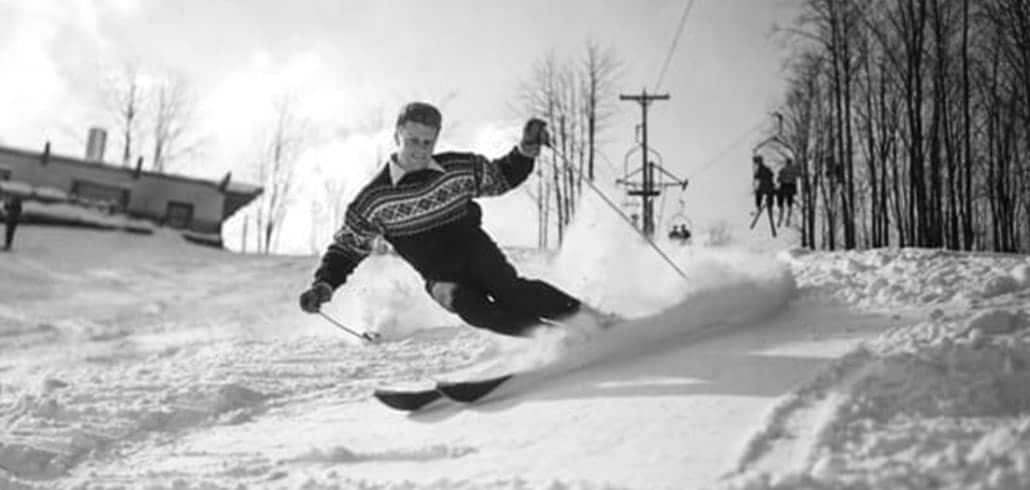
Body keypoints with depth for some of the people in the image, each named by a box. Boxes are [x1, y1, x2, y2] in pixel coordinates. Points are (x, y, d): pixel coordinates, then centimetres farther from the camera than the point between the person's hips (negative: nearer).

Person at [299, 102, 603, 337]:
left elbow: (502, 178, 13)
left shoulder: (459, 168, -4)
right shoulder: (374, 200, -8)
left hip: (477, 252, 1)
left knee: (510, 291, -28)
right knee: (470, 307, -32)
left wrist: (527, 150, -4)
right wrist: (324, 285, -15)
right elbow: (346, 249, 1)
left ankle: (585, 318, -20)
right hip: (443, 278, -1)